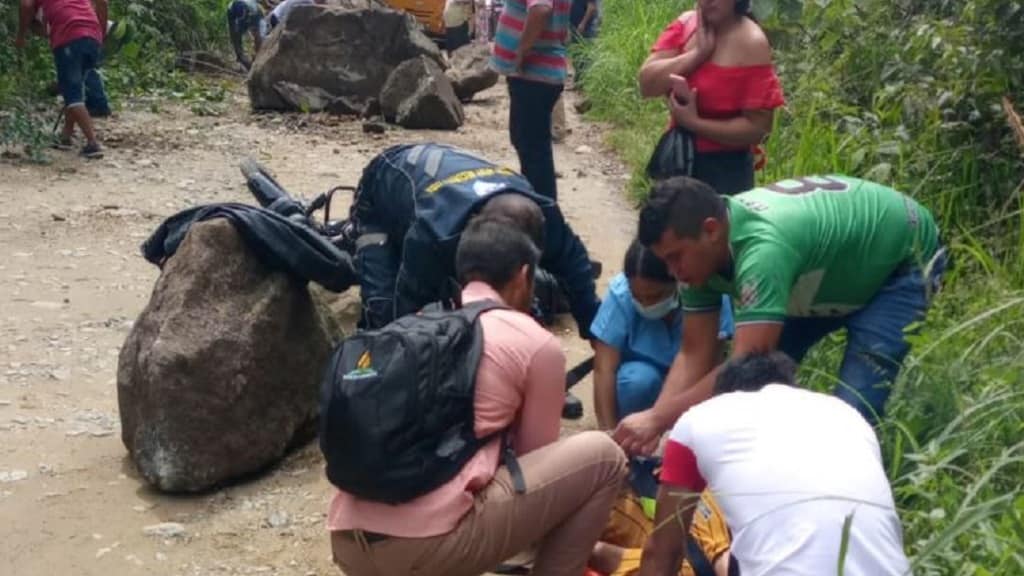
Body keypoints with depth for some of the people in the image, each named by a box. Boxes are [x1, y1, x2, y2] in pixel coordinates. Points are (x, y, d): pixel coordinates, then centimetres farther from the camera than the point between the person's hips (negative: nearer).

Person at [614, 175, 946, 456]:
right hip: (838, 267, 8)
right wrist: (650, 427, -24)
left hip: (903, 262, -8)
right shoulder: (701, 252, -16)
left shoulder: (762, 247, -42)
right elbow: (695, 354, -13)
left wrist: (657, 419, -41)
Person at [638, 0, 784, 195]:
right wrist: (698, 53, -20)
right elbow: (647, 83, -11)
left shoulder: (752, 44, -17)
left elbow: (756, 128, -17)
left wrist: (693, 123, -20)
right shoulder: (685, 24, -1)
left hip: (726, 169, -6)